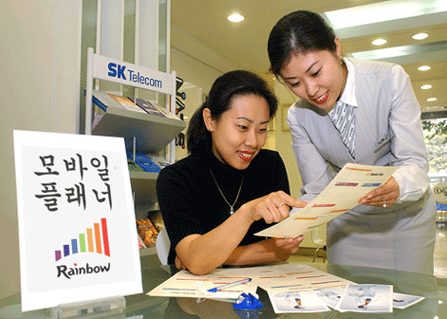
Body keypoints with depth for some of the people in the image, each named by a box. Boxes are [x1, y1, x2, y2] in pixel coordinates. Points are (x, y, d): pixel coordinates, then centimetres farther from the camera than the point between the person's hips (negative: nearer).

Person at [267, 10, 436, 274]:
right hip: (348, 220, 1)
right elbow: (317, 190, -12)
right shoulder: (298, 116, -14)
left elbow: (415, 162, -20)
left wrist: (397, 186, -43)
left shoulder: (390, 80, -20)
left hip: (405, 215, -1)